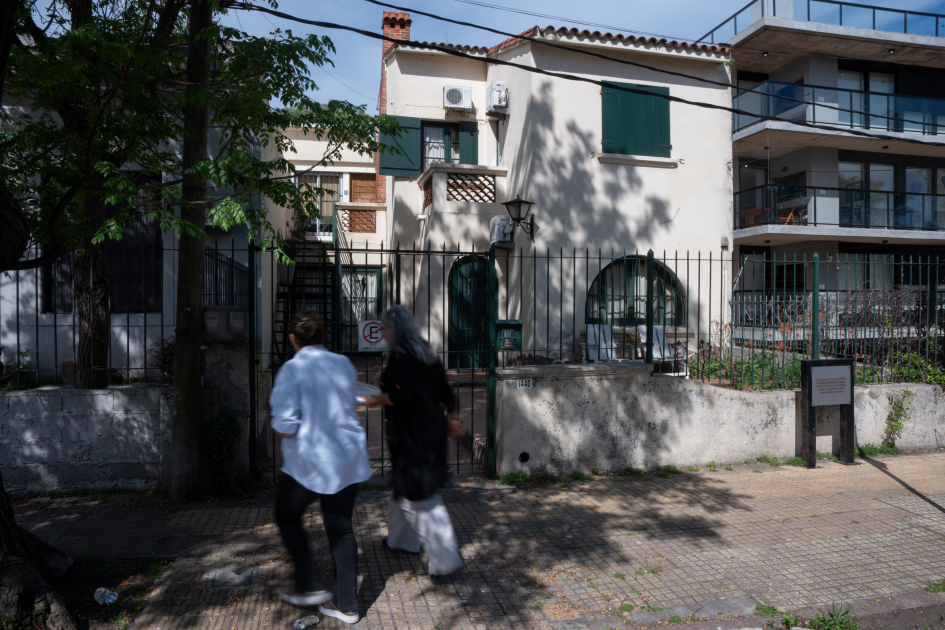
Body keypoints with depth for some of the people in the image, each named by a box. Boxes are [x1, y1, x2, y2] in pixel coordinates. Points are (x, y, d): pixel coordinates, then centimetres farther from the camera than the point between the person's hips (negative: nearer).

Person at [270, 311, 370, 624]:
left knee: (287, 517, 21)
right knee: (341, 528, 14)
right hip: (348, 458, 5)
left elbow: (285, 427, -17)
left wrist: (278, 426, 4)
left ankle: (309, 586, 20)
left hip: (308, 461, -5)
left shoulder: (292, 369, -15)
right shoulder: (344, 364, 1)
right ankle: (346, 603, 21)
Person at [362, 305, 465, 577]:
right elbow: (445, 392, 12)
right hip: (433, 429, 9)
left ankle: (445, 558, 0)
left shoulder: (399, 355, -14)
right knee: (403, 486, 25)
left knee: (419, 497, -2)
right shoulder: (427, 354, 10)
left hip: (411, 434, -9)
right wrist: (449, 421, 20)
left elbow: (404, 393, -24)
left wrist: (377, 400, -9)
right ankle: (402, 539, 40)